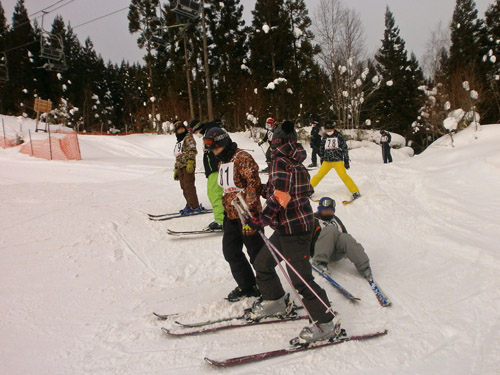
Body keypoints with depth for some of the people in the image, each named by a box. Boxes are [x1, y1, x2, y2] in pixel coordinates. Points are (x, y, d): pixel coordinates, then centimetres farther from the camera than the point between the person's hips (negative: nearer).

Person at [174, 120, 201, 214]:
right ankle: (190, 205, 15)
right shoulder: (178, 142, 28)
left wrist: (190, 162, -24)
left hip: (188, 166, -9)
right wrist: (176, 170, 26)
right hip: (180, 167, 9)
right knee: (184, 187, 7)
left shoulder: (188, 138, 2)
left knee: (189, 186, -14)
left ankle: (195, 207, -13)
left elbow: (192, 150, -12)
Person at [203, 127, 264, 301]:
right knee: (231, 252, 13)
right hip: (231, 215, 9)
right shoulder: (222, 162, 13)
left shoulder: (242, 158, -15)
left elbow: (253, 184, -22)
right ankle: (246, 286, 29)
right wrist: (223, 210, 20)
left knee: (256, 252, 1)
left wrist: (249, 213, -27)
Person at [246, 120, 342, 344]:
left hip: (293, 227, -10)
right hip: (288, 227, 10)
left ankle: (326, 322, 4)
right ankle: (275, 303, 33)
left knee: (300, 278, -6)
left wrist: (263, 219, -24)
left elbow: (280, 195, -24)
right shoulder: (296, 162, 14)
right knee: (262, 263, 18)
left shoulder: (280, 160, -12)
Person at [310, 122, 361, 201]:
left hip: (338, 160, -3)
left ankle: (355, 192, -10)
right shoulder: (325, 137, 8)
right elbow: (322, 149, 20)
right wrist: (322, 159, 20)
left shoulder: (339, 136, -1)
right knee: (319, 175, -1)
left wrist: (346, 160, -1)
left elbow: (344, 148, 1)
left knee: (344, 176, -15)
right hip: (327, 161, 3)